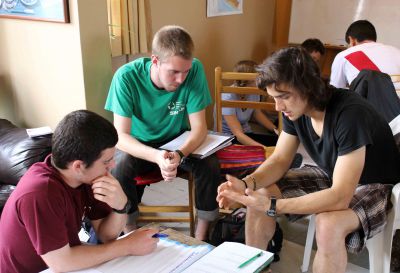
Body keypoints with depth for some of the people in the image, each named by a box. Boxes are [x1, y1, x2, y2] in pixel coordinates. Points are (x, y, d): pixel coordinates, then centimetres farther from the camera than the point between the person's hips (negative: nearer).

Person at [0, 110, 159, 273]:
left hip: (65, 259, 6)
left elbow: (106, 235, -6)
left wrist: (120, 206, -26)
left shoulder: (85, 177, -10)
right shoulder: (40, 195, -31)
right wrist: (127, 246, -22)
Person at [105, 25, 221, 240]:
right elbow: (121, 136, -26)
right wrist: (156, 157, -45)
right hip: (138, 145, -1)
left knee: (210, 165, -25)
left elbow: (199, 127, -19)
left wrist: (180, 155, -41)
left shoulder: (195, 70, -22)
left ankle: (201, 239, -5)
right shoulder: (127, 77, -26)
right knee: (119, 168, -31)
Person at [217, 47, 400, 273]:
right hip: (330, 175, 7)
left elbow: (340, 197, -37)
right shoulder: (295, 109, -12)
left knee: (328, 224, -36)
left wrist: (272, 206, -40)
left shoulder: (350, 113, -34)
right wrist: (247, 183, -24)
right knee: (259, 194, -9)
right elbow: (280, 160, -4)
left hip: (375, 185, -6)